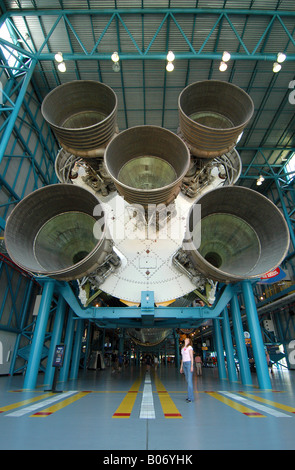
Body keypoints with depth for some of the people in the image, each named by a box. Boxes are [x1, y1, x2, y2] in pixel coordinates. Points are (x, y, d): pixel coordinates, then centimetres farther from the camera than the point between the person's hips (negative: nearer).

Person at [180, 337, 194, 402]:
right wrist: (181, 367, 18)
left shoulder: (189, 347, -2)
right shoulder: (182, 348, 17)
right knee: (187, 380, 7)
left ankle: (191, 397, -9)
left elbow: (192, 357, -7)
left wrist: (192, 366, -14)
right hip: (184, 364, 7)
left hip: (189, 363, -6)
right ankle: (189, 396, 12)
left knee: (189, 380, -10)